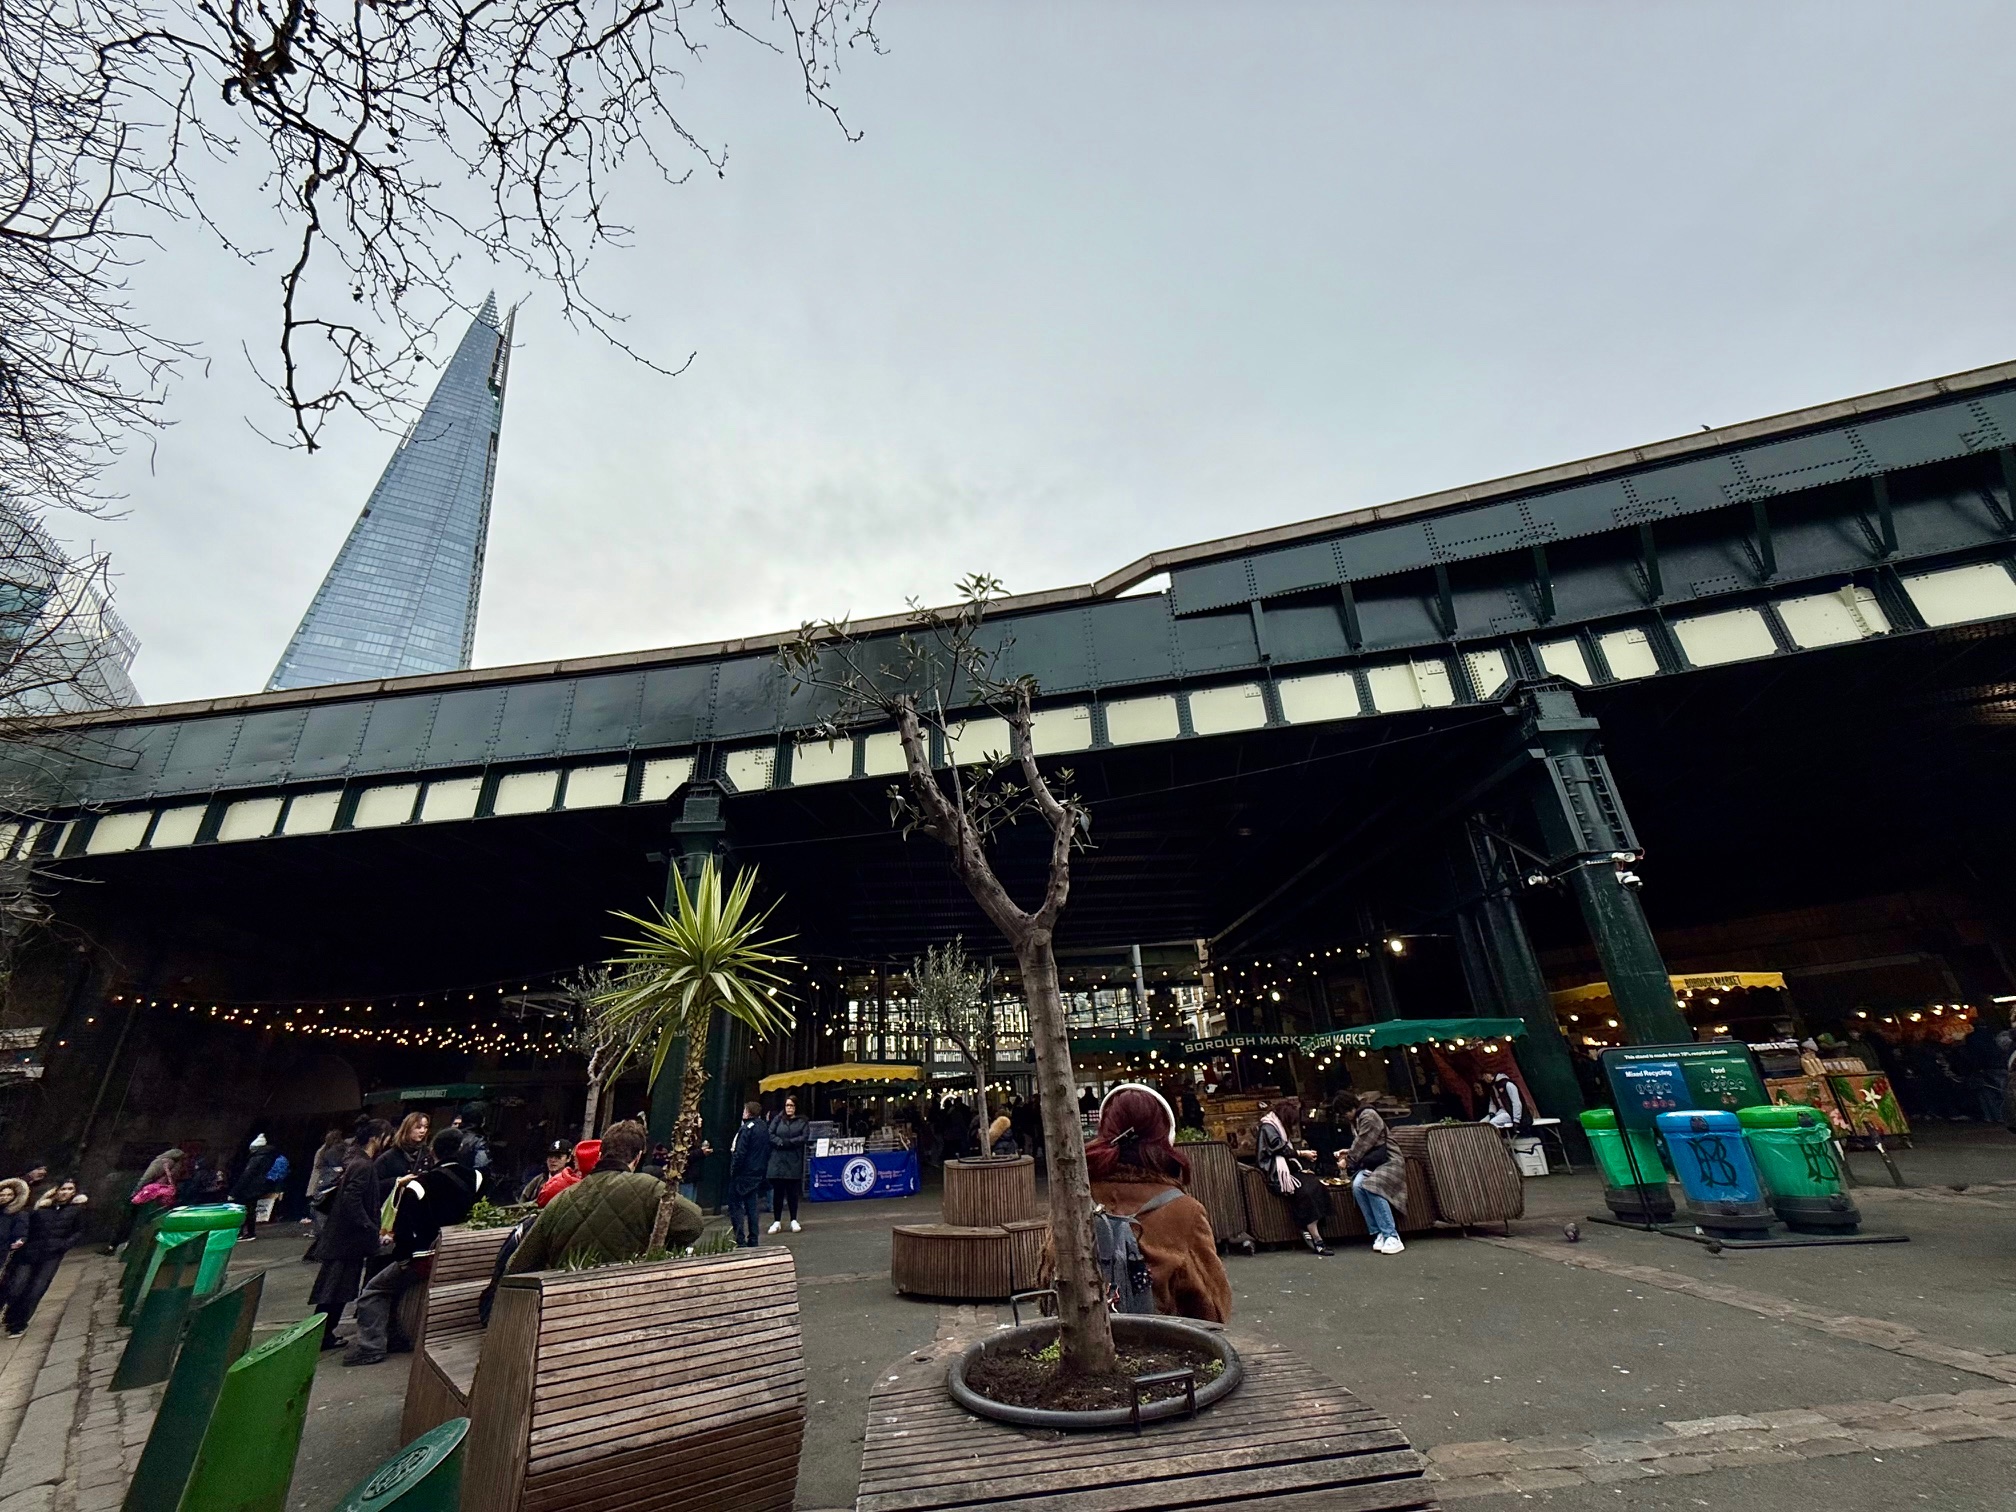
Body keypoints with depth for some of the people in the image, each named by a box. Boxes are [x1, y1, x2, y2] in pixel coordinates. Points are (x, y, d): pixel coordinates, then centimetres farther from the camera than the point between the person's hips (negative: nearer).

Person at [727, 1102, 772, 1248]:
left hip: (743, 1174, -8)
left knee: (735, 1205, 0)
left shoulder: (746, 1128, -16)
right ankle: (753, 1240, 17)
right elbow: (767, 1151, 14)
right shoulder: (765, 1128, 9)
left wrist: (733, 1170, -10)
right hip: (758, 1174, 8)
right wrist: (763, 1171, 18)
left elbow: (739, 1153, -20)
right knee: (751, 1205, 15)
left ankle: (740, 1240, -5)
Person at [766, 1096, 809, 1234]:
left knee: (792, 1192, 6)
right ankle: (777, 1221, 17)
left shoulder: (802, 1122, 4)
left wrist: (787, 1142, -15)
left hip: (794, 1162, -1)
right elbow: (770, 1134, -1)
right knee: (777, 1191, 5)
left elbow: (805, 1137, -8)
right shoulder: (778, 1120, 8)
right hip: (777, 1161, 1)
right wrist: (780, 1142, -17)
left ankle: (794, 1220, 18)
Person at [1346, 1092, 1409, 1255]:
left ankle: (1392, 1236, -27)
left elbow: (1362, 1144, -14)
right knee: (1357, 1185, -25)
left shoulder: (1368, 1115, -13)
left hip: (1388, 1162, -7)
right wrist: (1349, 1153, 10)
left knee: (1371, 1186, -34)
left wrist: (1348, 1160, -3)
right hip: (1370, 1163, 7)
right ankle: (1379, 1234, -21)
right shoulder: (1356, 1119, 16)